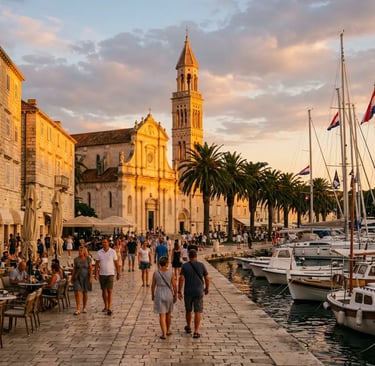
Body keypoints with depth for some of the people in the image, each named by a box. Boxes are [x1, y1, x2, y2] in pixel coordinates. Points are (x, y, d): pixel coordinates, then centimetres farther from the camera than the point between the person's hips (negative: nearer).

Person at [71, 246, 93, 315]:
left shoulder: (88, 259, -2)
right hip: (78, 277, 1)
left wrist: (91, 277, -11)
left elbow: (91, 269, -4)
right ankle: (78, 309, -11)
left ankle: (84, 307, 24)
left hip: (86, 277, -1)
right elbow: (74, 269, 9)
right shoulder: (76, 259, 4)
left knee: (85, 292, 9)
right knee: (78, 292, -11)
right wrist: (72, 277, 9)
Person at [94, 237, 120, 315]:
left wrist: (118, 273, 3)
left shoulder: (113, 252, -3)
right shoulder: (99, 252, 1)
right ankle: (106, 306, 23)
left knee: (109, 291, -9)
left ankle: (109, 308, -10)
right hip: (102, 274, 3)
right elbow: (97, 264, 3)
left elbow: (116, 263, 2)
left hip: (110, 274, -3)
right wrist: (96, 273, -6)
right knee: (104, 291, 10)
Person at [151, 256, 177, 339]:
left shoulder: (156, 273, -8)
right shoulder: (170, 273, -10)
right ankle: (168, 330, 33)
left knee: (162, 315, 3)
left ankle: (164, 334, -1)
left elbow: (153, 285, -2)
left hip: (159, 295, -1)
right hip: (169, 294, 1)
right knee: (168, 313, 21)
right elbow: (174, 285, -7)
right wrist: (175, 295, 6)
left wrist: (152, 295, 12)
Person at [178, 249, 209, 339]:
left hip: (188, 292, 1)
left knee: (188, 310, 20)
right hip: (198, 292, -1)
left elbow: (181, 279, -12)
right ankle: (196, 332, -2)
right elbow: (207, 279, -1)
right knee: (198, 312, 4)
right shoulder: (201, 265, -4)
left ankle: (188, 327, 38)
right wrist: (206, 289, 16)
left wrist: (179, 292, -8)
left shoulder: (185, 266, -5)